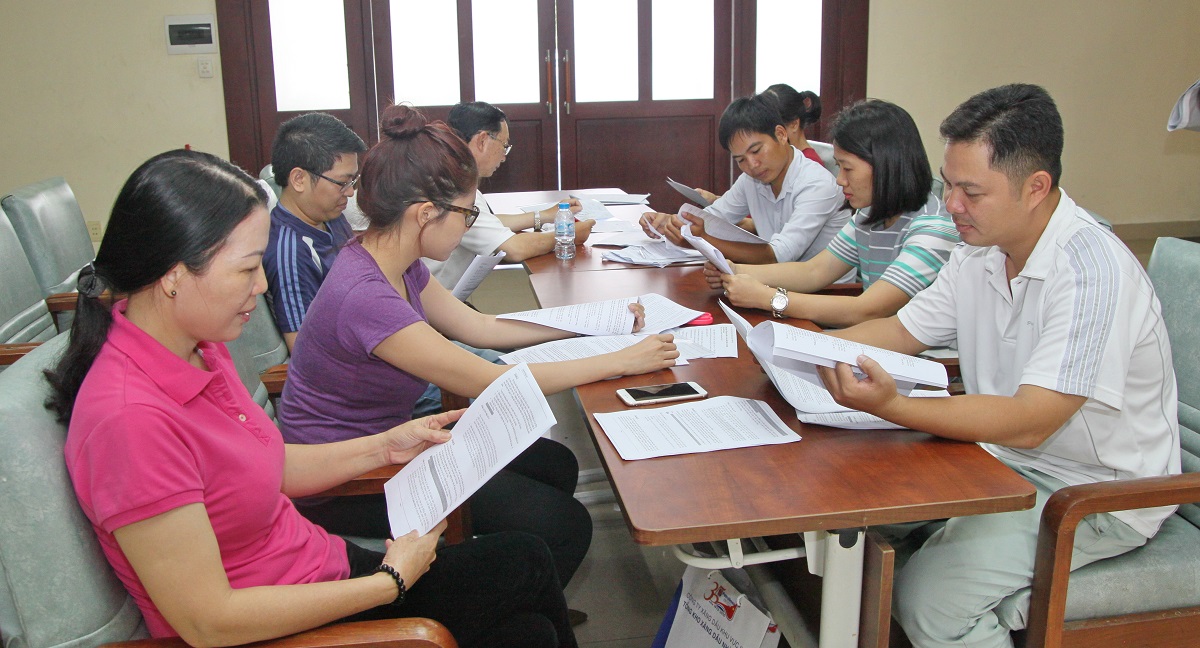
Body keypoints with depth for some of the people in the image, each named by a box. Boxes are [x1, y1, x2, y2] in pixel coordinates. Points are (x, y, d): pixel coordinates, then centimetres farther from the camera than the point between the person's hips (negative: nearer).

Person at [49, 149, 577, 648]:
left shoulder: (197, 349, -2)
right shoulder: (131, 416, -30)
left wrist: (384, 447, 5)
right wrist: (391, 581, -19)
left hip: (319, 571, 7)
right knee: (524, 564, -1)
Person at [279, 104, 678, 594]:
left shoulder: (397, 265, -2)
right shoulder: (365, 297, -31)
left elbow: (480, 327, 10)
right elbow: (494, 384, -27)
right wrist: (622, 361, -19)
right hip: (341, 486, -9)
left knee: (555, 465, 11)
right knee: (564, 526, -10)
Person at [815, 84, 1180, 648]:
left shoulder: (1092, 273, -26)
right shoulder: (980, 251, 0)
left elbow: (1027, 425, -31)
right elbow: (902, 331, 9)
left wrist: (890, 406, -41)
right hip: (1005, 459, 8)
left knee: (930, 597, -23)